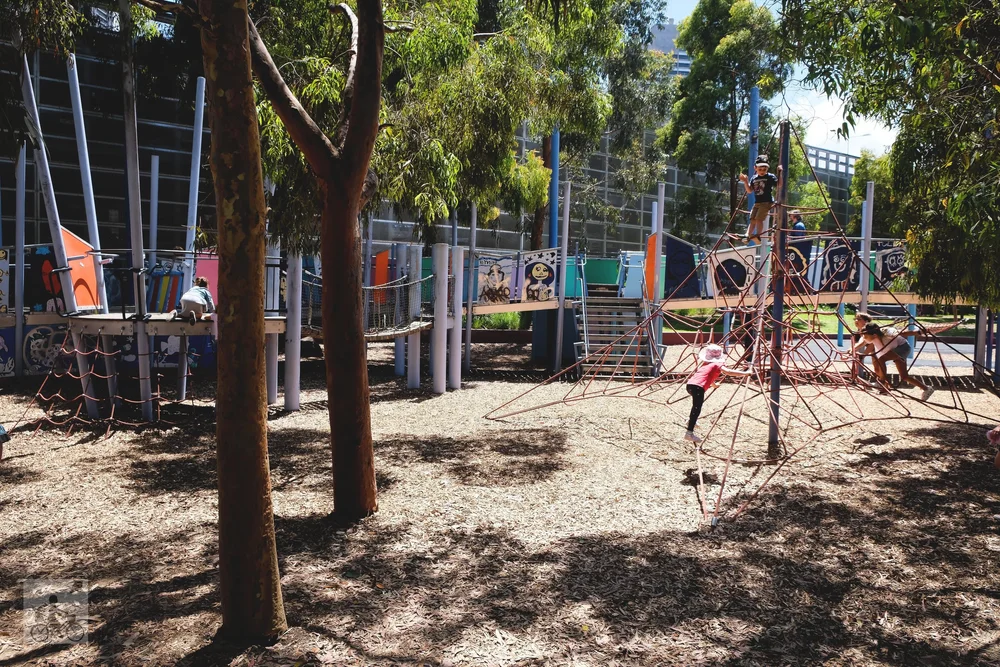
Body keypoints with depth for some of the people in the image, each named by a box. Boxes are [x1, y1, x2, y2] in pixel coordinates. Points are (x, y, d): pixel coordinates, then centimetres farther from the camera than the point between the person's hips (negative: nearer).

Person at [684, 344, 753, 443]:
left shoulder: (704, 364, 29)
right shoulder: (717, 365, 8)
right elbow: (728, 372, -10)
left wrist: (714, 384, 65)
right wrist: (745, 373, -6)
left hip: (690, 384, 8)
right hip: (698, 387, -8)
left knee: (697, 402, 36)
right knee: (697, 409, -11)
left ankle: (691, 420, 46)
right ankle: (689, 433, -19)